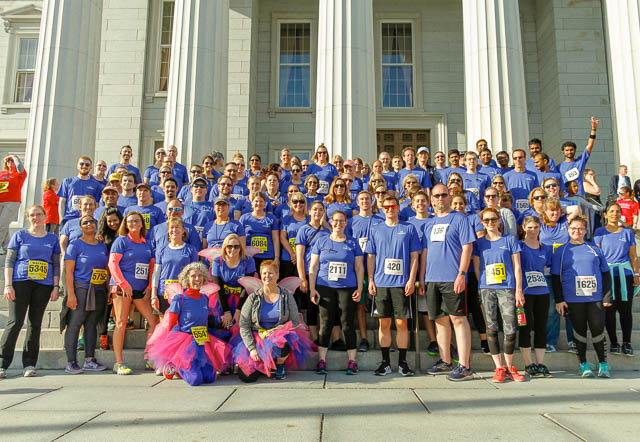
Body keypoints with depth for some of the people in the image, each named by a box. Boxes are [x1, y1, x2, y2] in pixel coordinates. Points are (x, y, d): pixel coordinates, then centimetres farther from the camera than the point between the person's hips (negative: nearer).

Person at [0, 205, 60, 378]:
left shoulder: (52, 238, 15)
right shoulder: (19, 235, 9)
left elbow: (56, 265, 15)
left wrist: (56, 286, 5)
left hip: (44, 285, 2)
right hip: (20, 282, -2)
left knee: (35, 324, 2)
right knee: (15, 322, -7)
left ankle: (29, 365, 9)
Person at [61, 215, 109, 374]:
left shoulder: (102, 246, 14)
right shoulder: (75, 244, -2)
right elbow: (68, 271, -7)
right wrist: (70, 294, -15)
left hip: (98, 292, 5)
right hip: (80, 289, -5)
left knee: (92, 325, 9)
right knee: (74, 325, -3)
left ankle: (89, 361, 16)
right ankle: (71, 363, 4)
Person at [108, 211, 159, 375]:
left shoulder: (147, 244, 16)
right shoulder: (121, 240, 2)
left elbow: (152, 267, 18)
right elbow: (112, 263, -6)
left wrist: (149, 287, 6)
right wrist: (124, 284, -13)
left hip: (141, 289, 5)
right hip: (122, 287, -5)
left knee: (154, 320, 0)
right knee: (121, 323, -3)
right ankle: (119, 363, 3)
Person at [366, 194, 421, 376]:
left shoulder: (409, 229, 7)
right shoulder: (376, 230, 12)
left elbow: (414, 256, 4)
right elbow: (371, 257, 12)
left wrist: (411, 280, -5)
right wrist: (370, 280, 3)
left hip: (401, 283, -1)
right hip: (381, 283, 2)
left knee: (402, 323, 0)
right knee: (384, 323, 5)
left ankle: (402, 363, 11)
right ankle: (385, 363, 13)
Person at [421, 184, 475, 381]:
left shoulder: (459, 219, 0)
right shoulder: (429, 224, 18)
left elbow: (467, 247, -7)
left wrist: (461, 273, -15)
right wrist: (421, 278, 13)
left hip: (452, 279, -6)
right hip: (432, 279, 6)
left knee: (458, 319, -5)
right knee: (440, 320, 11)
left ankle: (464, 366, -2)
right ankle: (445, 362, 22)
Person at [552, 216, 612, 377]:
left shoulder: (595, 249, 12)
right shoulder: (561, 251, 7)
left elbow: (606, 274, 12)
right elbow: (555, 277, 5)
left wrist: (607, 296, 3)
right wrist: (559, 300, -2)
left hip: (596, 298, 1)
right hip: (573, 299, -1)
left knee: (598, 329, 1)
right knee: (580, 331, 5)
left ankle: (603, 364, 16)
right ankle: (583, 364, 16)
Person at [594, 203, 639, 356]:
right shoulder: (600, 232, 5)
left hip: (625, 274, 1)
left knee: (625, 309, 2)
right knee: (609, 310, 1)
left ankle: (627, 343, 12)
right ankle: (613, 342, 12)